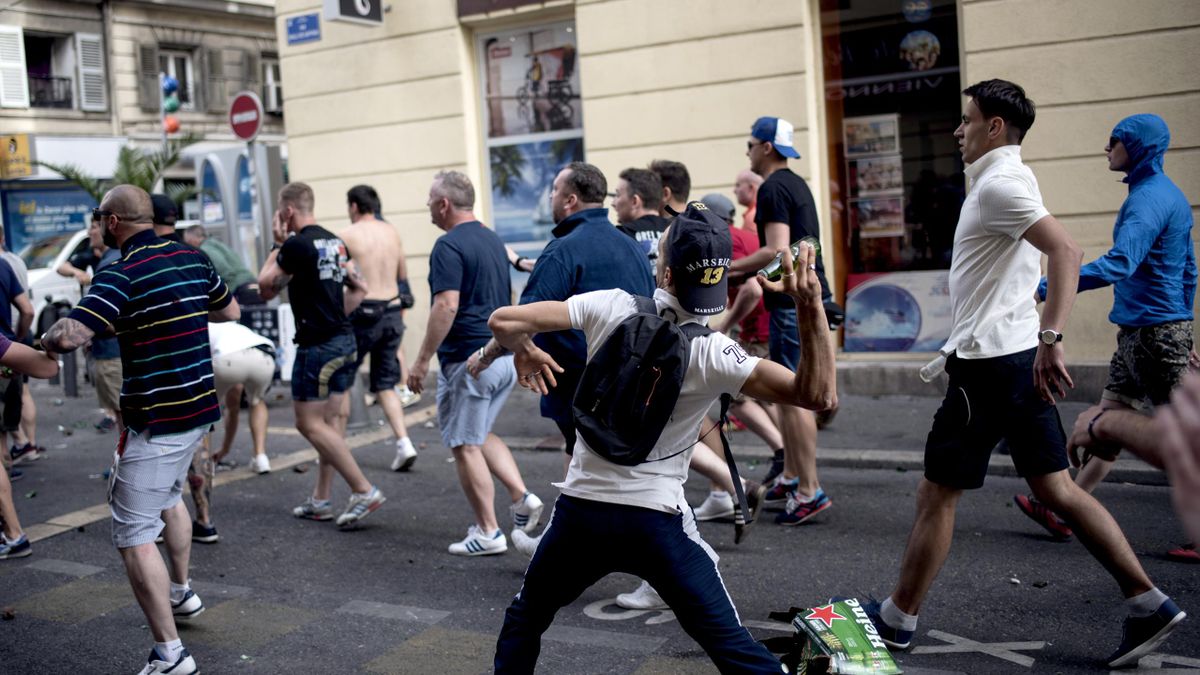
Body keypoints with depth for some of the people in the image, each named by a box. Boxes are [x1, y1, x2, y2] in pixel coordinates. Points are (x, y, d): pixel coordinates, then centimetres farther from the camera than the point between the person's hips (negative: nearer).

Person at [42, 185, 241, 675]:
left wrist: (45, 337, -6)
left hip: (155, 421, -8)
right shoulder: (193, 258, 5)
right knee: (168, 496, 32)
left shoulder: (121, 275, -17)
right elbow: (230, 311, 20)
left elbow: (68, 336, -28)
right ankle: (181, 592, 46)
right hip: (200, 408, 8)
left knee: (134, 537, -3)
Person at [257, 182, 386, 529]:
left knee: (310, 423, -3)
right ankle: (321, 500, 20)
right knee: (328, 421, 13)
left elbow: (265, 288, -4)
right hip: (344, 340, 9)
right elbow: (359, 289, 17)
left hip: (317, 344, -9)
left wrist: (277, 244, 3)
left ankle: (364, 491, -8)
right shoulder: (335, 242, 12)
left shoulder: (296, 245, -13)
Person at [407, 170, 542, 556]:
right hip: (505, 355, 9)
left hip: (469, 360, -9)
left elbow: (446, 307, -23)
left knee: (465, 445, 2)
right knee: (480, 434, 22)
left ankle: (488, 533, 7)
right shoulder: (493, 240, 13)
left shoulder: (449, 246, -14)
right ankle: (521, 497, 9)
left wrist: (422, 360, -18)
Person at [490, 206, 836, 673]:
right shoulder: (712, 354, -12)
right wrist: (811, 306, -21)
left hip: (580, 512, 2)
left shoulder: (609, 307, -9)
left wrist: (525, 351, 16)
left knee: (525, 618, 26)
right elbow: (818, 395, -14)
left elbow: (503, 322, -6)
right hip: (658, 523, -1)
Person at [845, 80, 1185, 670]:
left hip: (989, 361, -10)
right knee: (1055, 488, 12)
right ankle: (1149, 604, 12)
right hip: (1019, 355, 10)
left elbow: (1066, 252, -27)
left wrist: (1051, 338, -33)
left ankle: (896, 620, 14)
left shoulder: (998, 184, -14)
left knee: (936, 494, 2)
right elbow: (1054, 252, 24)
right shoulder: (1009, 179, 16)